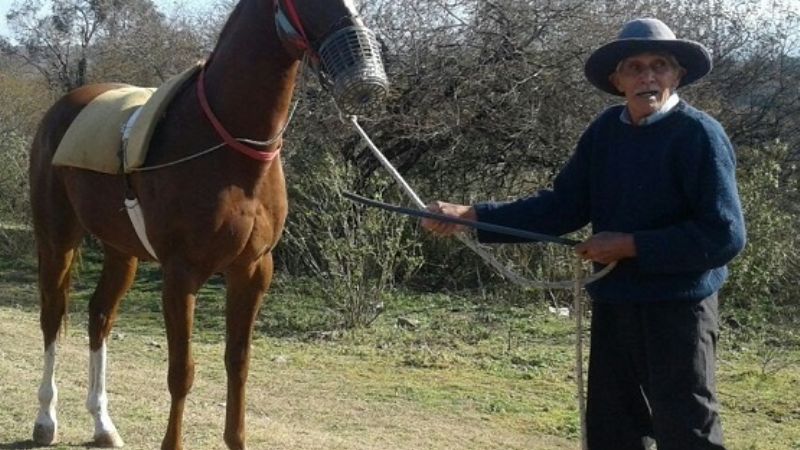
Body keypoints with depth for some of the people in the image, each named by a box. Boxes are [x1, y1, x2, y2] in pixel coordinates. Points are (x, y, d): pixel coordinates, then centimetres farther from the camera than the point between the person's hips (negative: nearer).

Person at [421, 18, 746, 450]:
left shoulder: (698, 133, -13)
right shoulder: (606, 130, 5)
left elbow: (724, 234, -18)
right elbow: (562, 205, 5)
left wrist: (629, 245, -17)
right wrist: (471, 216, -2)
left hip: (676, 309, -6)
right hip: (613, 306, 7)